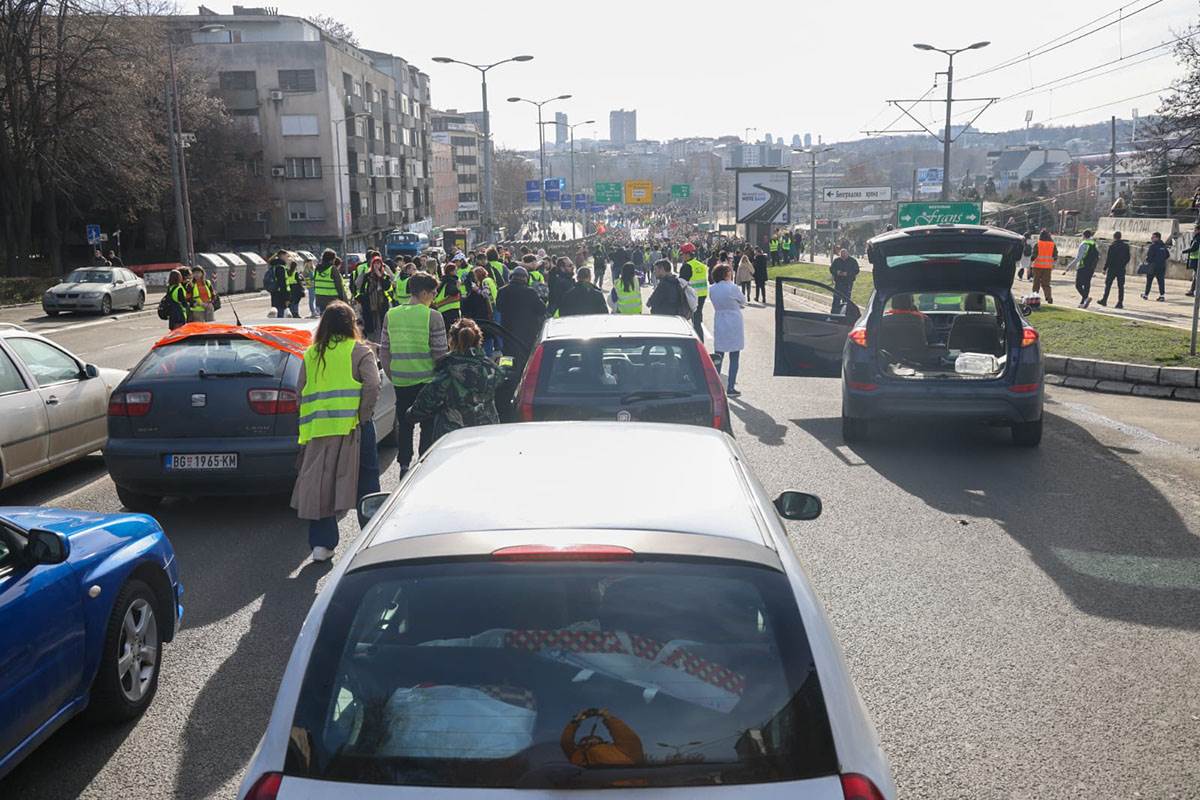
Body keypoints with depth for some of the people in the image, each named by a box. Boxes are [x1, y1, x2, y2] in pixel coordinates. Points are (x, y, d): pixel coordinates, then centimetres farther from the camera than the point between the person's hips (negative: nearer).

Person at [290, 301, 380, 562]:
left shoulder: (310, 355, 12)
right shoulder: (360, 351, 0)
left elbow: (301, 393, 10)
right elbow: (372, 386, -13)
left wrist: (308, 423, 14)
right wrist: (364, 417, -6)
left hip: (318, 430, 3)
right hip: (352, 426, -3)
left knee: (319, 484, 9)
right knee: (365, 482, 8)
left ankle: (321, 543, 8)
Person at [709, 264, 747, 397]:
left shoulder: (712, 289, -1)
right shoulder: (732, 288, -16)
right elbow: (744, 301, -1)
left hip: (719, 325, 5)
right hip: (734, 325, -5)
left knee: (718, 356, 12)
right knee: (734, 358, 4)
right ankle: (730, 388, 5)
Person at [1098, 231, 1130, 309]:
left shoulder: (1112, 246, -11)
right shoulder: (1126, 246, 3)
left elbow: (1108, 258, -11)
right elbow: (1128, 258, 7)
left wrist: (1105, 268, -6)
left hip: (1112, 269, -4)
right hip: (1121, 270, 4)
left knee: (1108, 285, 8)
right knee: (1120, 286, 4)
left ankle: (1104, 300, 12)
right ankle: (1120, 303, 2)